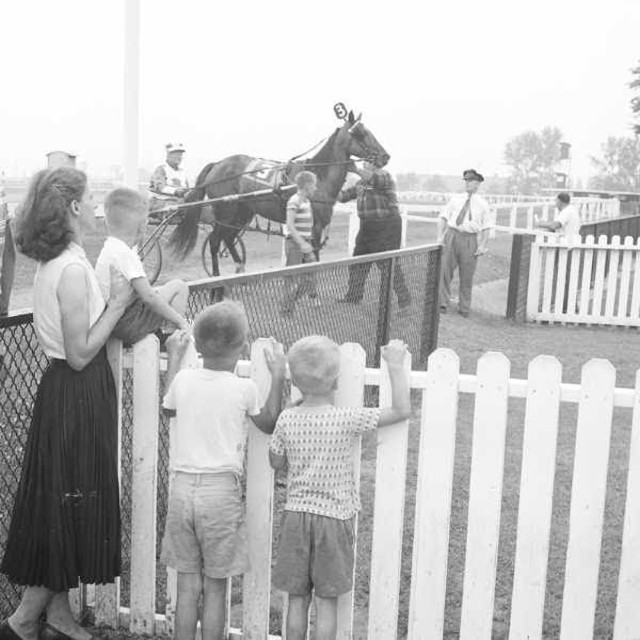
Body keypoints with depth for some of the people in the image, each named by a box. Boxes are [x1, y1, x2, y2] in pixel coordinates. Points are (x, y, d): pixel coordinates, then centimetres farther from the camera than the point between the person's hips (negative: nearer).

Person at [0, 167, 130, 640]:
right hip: (79, 394, -10)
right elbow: (80, 354, -21)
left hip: (64, 389, 10)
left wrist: (113, 302, 11)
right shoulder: (73, 269, -21)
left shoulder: (54, 262, 9)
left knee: (63, 503, 16)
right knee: (73, 505, 1)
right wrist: (117, 304, -15)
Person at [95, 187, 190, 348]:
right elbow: (149, 297, -26)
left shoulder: (109, 247, 10)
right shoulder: (125, 254, -22)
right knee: (179, 287, -2)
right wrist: (180, 321, -20)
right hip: (127, 326, -10)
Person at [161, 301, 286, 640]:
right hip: (221, 489, -3)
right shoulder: (244, 388, -8)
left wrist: (175, 357, 32)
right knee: (215, 588, 7)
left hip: (182, 487, 3)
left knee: (187, 584, 11)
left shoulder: (183, 379, -1)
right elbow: (269, 424, 10)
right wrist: (277, 375, 15)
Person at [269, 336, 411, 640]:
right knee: (326, 601, 7)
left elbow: (276, 461, 8)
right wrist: (395, 365, -4)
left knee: (297, 598, 12)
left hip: (296, 515, 3)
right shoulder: (347, 419, -14)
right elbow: (402, 410, -12)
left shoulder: (287, 418, -6)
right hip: (333, 519, -3)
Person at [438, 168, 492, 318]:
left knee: (467, 276, 3)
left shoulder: (483, 204, 5)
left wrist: (482, 246, -7)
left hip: (470, 240, -1)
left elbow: (486, 228, 3)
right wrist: (440, 237, 0)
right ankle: (442, 304, 7)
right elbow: (442, 218, 10)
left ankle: (464, 308, 16)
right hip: (451, 236, 1)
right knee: (444, 270, -2)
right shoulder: (455, 199, 9)